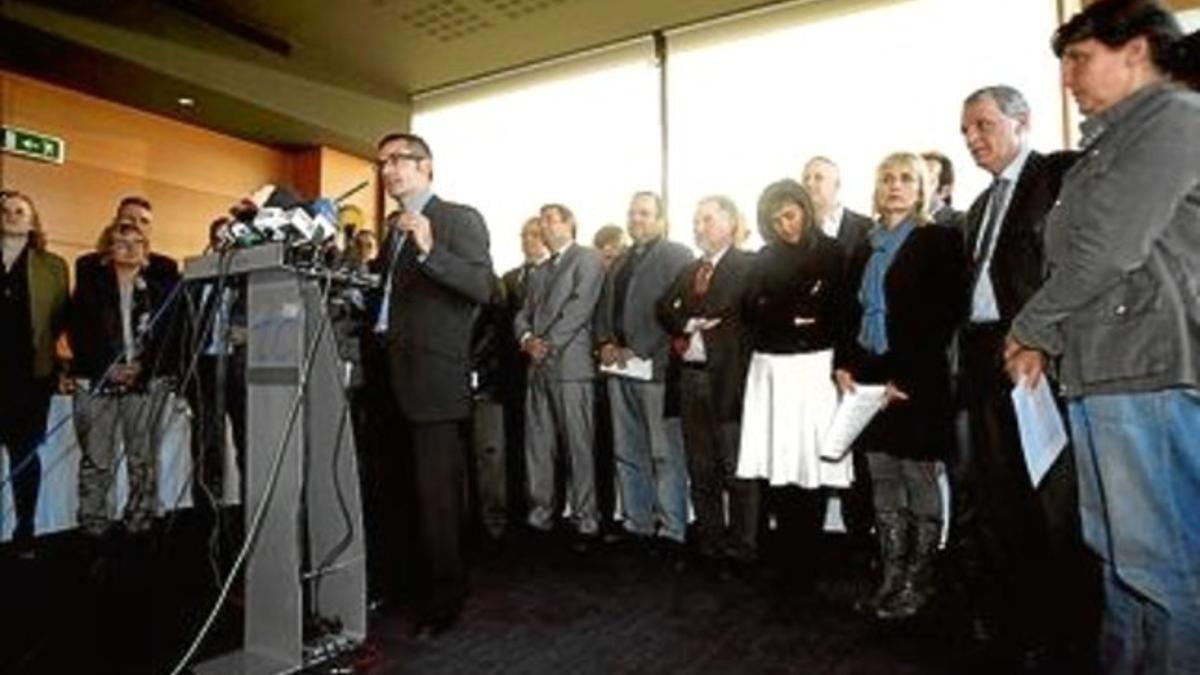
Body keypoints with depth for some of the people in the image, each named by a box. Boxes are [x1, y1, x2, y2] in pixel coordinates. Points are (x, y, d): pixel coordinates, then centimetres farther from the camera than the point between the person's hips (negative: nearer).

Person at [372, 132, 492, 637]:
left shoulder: (460, 218, -5)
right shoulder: (395, 228, 19)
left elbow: (483, 287, -19)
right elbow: (386, 289, 19)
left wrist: (430, 250, -29)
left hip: (435, 374, -8)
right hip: (395, 374, 8)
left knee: (437, 489, -1)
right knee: (410, 486, 17)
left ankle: (443, 598, 14)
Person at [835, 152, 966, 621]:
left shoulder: (939, 241, -1)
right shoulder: (866, 250, 17)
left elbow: (944, 318, -9)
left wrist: (907, 378, -16)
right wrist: (843, 364, 1)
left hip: (916, 383, -5)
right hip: (868, 381, 6)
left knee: (920, 484, 2)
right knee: (883, 486, 10)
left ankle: (918, 583, 14)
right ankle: (892, 579, 20)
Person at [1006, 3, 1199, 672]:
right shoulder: (1109, 142, 21)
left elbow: (1109, 250, -14)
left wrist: (1030, 327, -4)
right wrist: (1048, 340, 7)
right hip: (1099, 372, 9)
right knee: (1122, 554, 16)